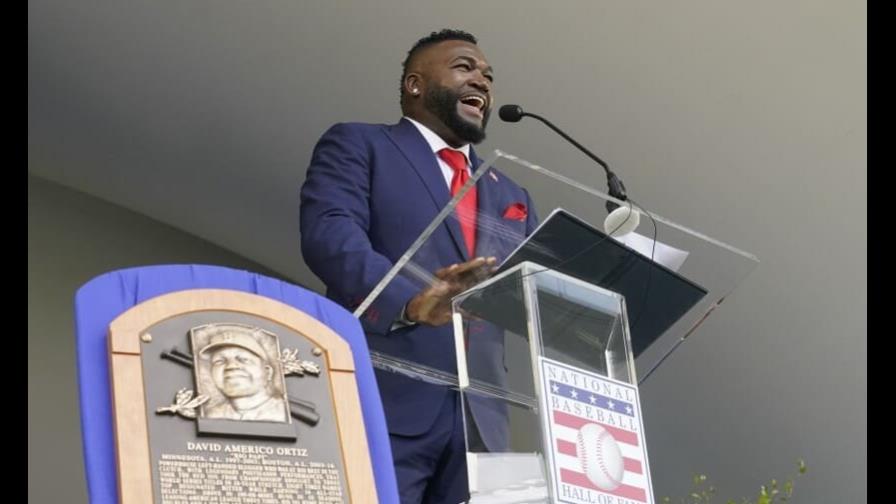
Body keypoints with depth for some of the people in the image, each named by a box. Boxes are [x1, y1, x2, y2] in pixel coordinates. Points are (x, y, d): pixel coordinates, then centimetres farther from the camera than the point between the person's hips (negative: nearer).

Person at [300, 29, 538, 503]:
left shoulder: (510, 197, 27)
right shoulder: (357, 144, 9)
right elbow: (328, 235, -9)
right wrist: (410, 301, -27)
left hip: (479, 421, 5)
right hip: (380, 404, -5)